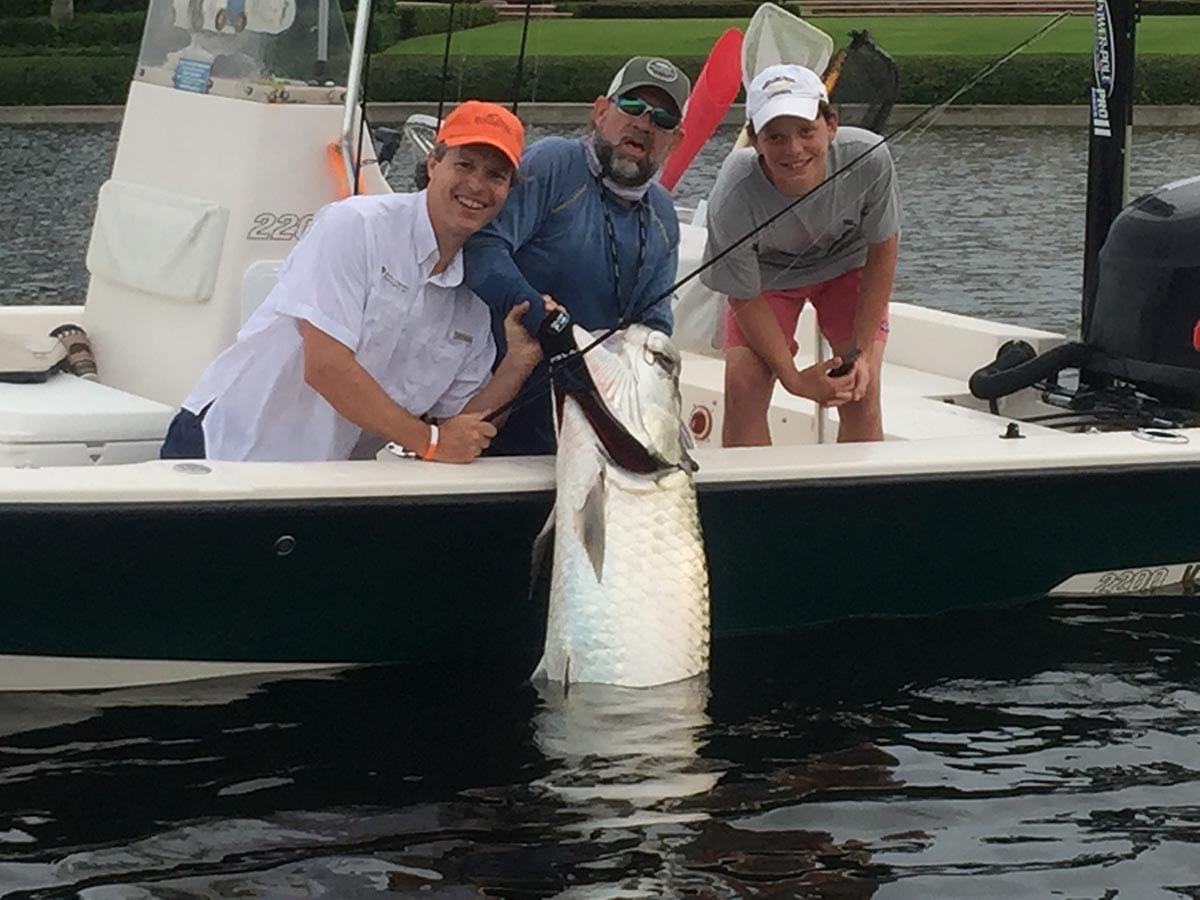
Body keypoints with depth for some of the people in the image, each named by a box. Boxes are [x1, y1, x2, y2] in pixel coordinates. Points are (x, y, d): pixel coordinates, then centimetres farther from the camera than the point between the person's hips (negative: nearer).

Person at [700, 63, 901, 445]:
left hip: (848, 262, 1)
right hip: (768, 272, -1)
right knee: (743, 385, -18)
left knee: (861, 388, -15)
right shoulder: (733, 199, -37)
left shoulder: (869, 158, -35)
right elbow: (745, 299, -20)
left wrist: (861, 352, -16)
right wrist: (793, 378, -22)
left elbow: (882, 250, -16)